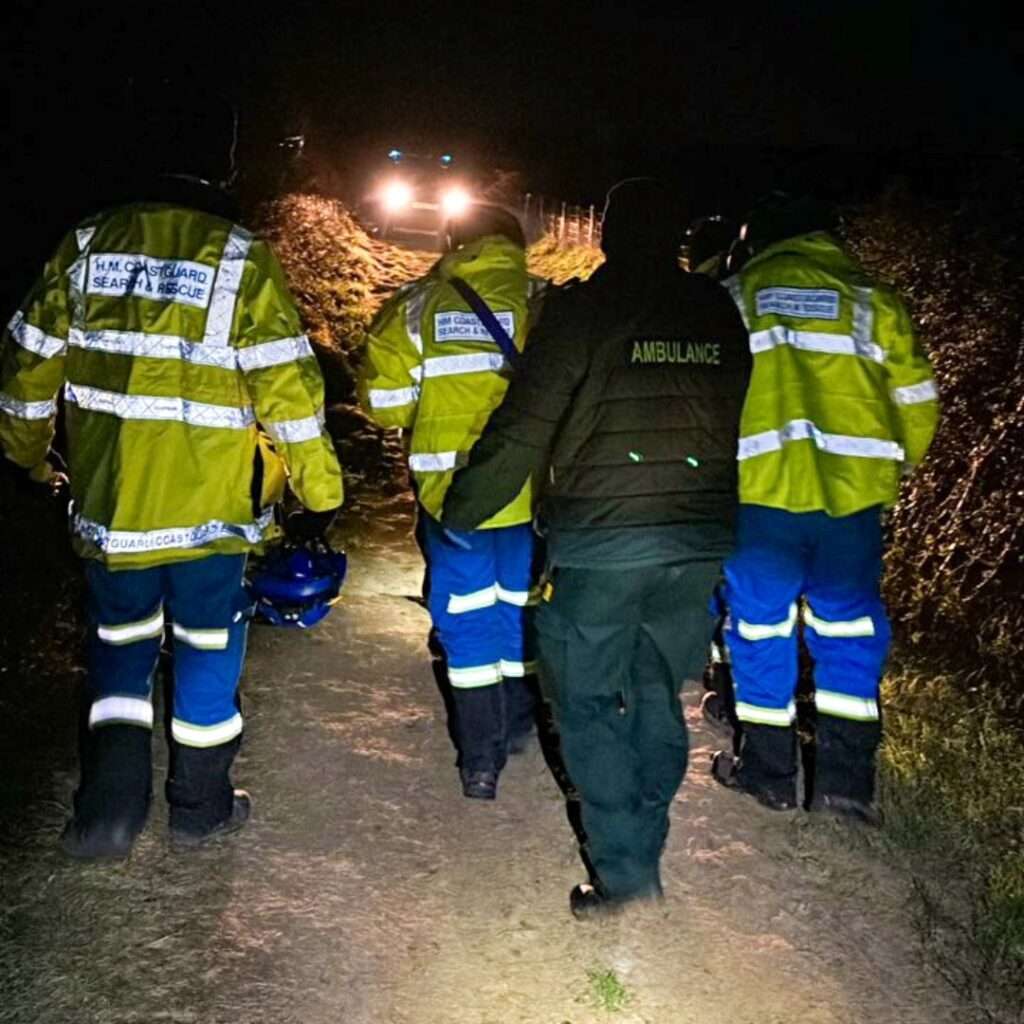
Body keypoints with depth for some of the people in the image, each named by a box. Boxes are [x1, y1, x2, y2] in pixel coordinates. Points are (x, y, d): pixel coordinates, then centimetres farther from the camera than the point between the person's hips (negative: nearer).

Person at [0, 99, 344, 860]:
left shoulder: (88, 246, 2)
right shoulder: (242, 262, -9)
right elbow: (288, 385, -12)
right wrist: (319, 487, -2)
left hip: (108, 500, 3)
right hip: (210, 506, -3)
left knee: (122, 640, 19)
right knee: (207, 647, 14)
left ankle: (112, 801, 7)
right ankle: (200, 805, 26)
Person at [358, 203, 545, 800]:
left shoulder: (416, 305, 0)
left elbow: (384, 403, -2)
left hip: (449, 487, -1)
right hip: (530, 487, 1)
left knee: (465, 615, 10)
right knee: (520, 606, 20)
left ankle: (482, 757, 10)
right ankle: (515, 725, 36)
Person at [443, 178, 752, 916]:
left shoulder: (580, 310, -6)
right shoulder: (719, 313, 10)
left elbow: (525, 425, -8)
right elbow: (740, 418, 15)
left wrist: (461, 509, 3)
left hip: (600, 540, -5)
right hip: (703, 540, 5)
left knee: (587, 698, 5)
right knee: (657, 692, 18)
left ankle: (623, 865, 2)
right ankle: (643, 846, 25)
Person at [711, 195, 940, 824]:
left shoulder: (733, 295, 7)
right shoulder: (873, 298, 9)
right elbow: (916, 401, 10)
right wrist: (896, 468, 26)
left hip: (760, 487, -1)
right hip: (851, 489, 1)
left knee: (760, 622, 12)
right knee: (849, 626, 13)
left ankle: (769, 769, 20)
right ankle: (845, 773, 10)